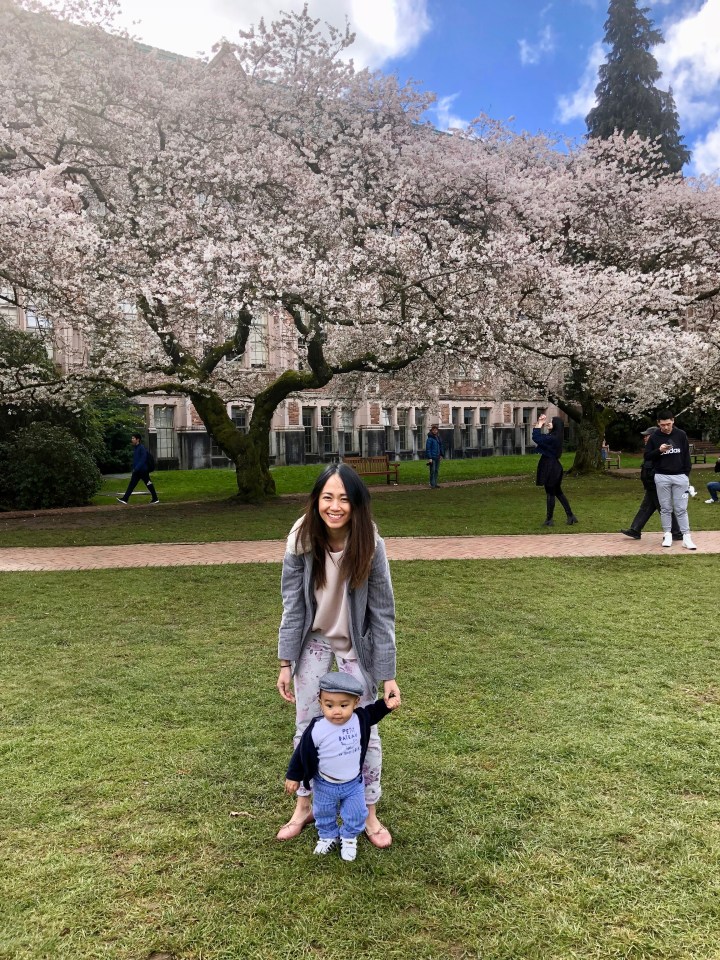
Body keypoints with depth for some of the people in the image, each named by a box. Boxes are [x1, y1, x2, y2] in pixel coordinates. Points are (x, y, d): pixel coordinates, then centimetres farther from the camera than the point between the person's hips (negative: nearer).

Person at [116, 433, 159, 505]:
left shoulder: (142, 448, -14)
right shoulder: (135, 448, 14)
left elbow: (143, 459, -22)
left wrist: (136, 468, -24)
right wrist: (133, 470, 19)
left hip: (143, 470, -9)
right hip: (136, 471, 9)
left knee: (149, 484, 0)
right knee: (131, 485, 2)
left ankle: (155, 499, 9)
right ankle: (125, 499, -2)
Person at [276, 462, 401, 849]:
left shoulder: (369, 544, -25)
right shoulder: (301, 539, -21)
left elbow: (382, 612, -17)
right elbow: (292, 604, -12)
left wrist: (388, 674, -16)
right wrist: (286, 663, -9)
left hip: (356, 645, -1)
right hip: (313, 641, 2)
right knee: (307, 727, 13)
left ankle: (369, 814, 29)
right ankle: (304, 807, 34)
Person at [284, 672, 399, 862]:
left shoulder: (359, 719, -20)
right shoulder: (316, 730, -31)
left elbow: (371, 714, 4)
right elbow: (303, 754, -16)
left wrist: (385, 704, -12)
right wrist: (293, 776, -9)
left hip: (354, 783, 2)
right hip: (325, 785, -2)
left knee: (355, 815, 17)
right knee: (324, 814, 22)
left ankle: (349, 838, 46)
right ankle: (328, 836, 51)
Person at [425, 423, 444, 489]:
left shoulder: (438, 438, 12)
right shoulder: (430, 439, -10)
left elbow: (441, 446, 19)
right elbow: (428, 449, -14)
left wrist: (441, 455, 12)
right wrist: (429, 458, -17)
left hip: (437, 457, 7)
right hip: (432, 458, -7)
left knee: (437, 471, 11)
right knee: (432, 471, -5)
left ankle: (435, 483, 19)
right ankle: (432, 484, 1)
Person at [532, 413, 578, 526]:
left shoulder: (552, 438, -20)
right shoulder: (554, 437, 11)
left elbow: (536, 438, -23)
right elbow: (538, 436, 20)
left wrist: (540, 424, -14)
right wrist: (539, 423, 8)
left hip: (550, 468, -10)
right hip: (553, 467, 10)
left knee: (550, 494, 0)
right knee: (558, 492, 17)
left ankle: (549, 520, 10)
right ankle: (571, 516, 20)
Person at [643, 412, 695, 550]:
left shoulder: (681, 435, 2)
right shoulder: (654, 437, -1)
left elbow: (686, 455, 7)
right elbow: (647, 456, 1)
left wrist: (687, 474, 3)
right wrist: (659, 450, -17)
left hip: (680, 477, 0)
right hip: (662, 477, 0)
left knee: (681, 509, 1)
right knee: (665, 508, 6)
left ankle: (686, 537, 2)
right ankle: (667, 535, 13)